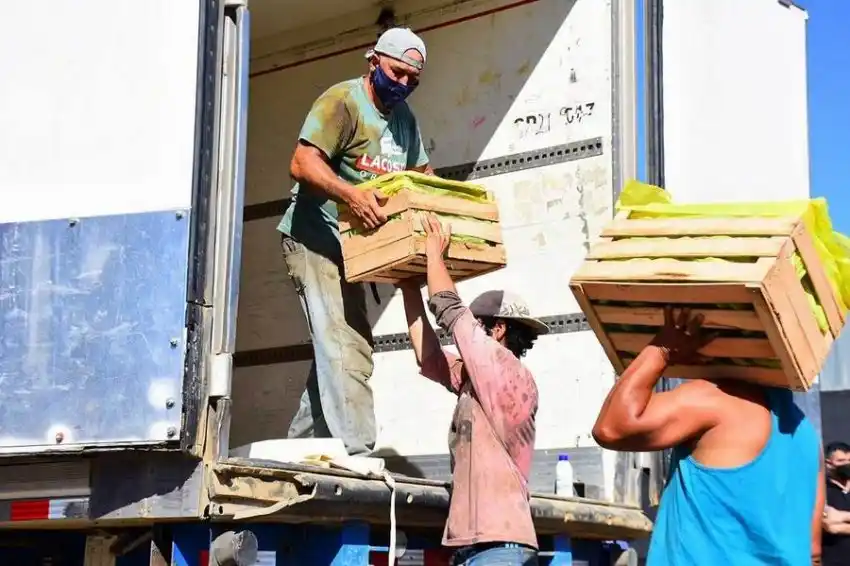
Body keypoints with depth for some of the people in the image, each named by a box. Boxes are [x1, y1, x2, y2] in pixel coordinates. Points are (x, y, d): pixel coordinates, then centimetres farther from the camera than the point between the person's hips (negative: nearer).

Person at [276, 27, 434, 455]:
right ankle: (356, 454, -24)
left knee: (340, 348, 10)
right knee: (345, 349, -19)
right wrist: (351, 195, -40)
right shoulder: (342, 102, -12)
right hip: (314, 238, -9)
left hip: (352, 244, 9)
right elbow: (302, 163, -24)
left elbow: (422, 175, 24)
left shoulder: (404, 118, 15)